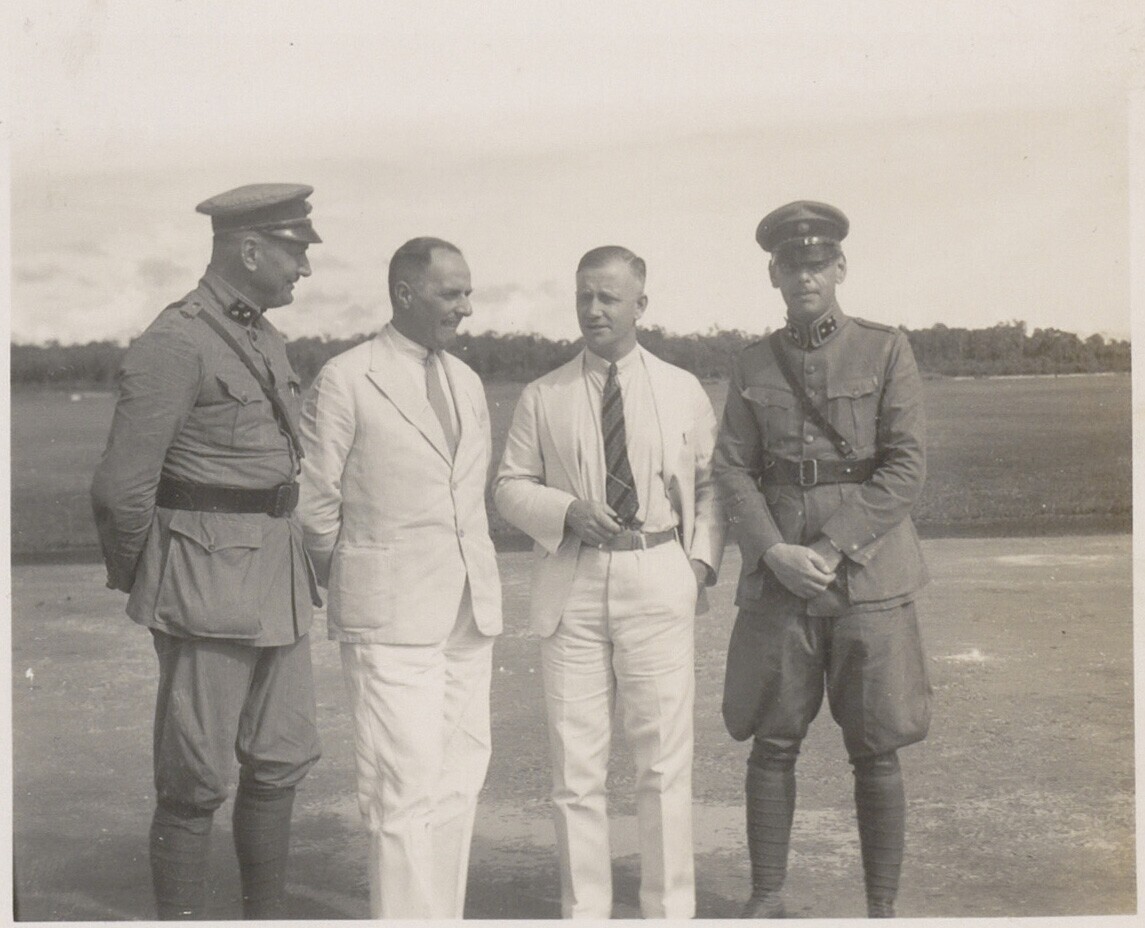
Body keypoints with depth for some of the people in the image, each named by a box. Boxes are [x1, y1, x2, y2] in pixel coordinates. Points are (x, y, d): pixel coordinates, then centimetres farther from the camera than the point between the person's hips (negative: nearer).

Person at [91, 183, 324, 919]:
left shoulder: (267, 341, 13)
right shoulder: (175, 345, -15)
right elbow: (122, 488, -16)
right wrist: (135, 579, -3)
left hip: (278, 579, 9)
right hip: (208, 584, -9)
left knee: (283, 757, 15)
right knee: (196, 779, 2)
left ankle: (269, 912, 30)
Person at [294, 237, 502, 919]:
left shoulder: (468, 383, 15)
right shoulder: (346, 380, -6)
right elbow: (314, 503, -3)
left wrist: (476, 576, 15)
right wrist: (351, 583, 6)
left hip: (471, 609, 6)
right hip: (391, 616, -6)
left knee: (461, 782, 9)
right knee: (406, 786, -6)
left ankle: (447, 914, 20)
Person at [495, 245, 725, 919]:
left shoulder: (684, 391, 9)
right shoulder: (543, 397, 7)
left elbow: (711, 483, 13)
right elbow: (511, 486, 9)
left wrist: (703, 559, 0)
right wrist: (568, 511, -9)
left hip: (660, 584, 0)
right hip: (573, 586, 1)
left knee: (666, 762, 3)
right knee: (576, 767, 4)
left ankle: (670, 910, 17)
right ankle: (585, 911, 17)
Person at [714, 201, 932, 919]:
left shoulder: (887, 350, 2)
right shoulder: (753, 367, 11)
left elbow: (907, 467, -5)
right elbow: (733, 469, 5)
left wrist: (833, 550, -13)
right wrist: (774, 551, -11)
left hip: (868, 572, -2)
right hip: (777, 578, 2)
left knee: (876, 751, 2)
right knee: (772, 744, 6)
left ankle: (883, 908, 15)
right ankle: (767, 900, 19)